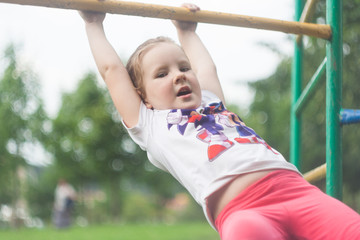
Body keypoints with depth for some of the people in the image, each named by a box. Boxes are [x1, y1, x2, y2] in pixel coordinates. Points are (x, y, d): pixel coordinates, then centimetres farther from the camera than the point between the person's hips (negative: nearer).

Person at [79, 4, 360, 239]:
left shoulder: (214, 105, 37)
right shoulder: (150, 124, 23)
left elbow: (207, 68, 56)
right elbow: (111, 69, 30)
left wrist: (187, 31, 66)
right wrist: (94, 25, 42)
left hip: (297, 188, 6)